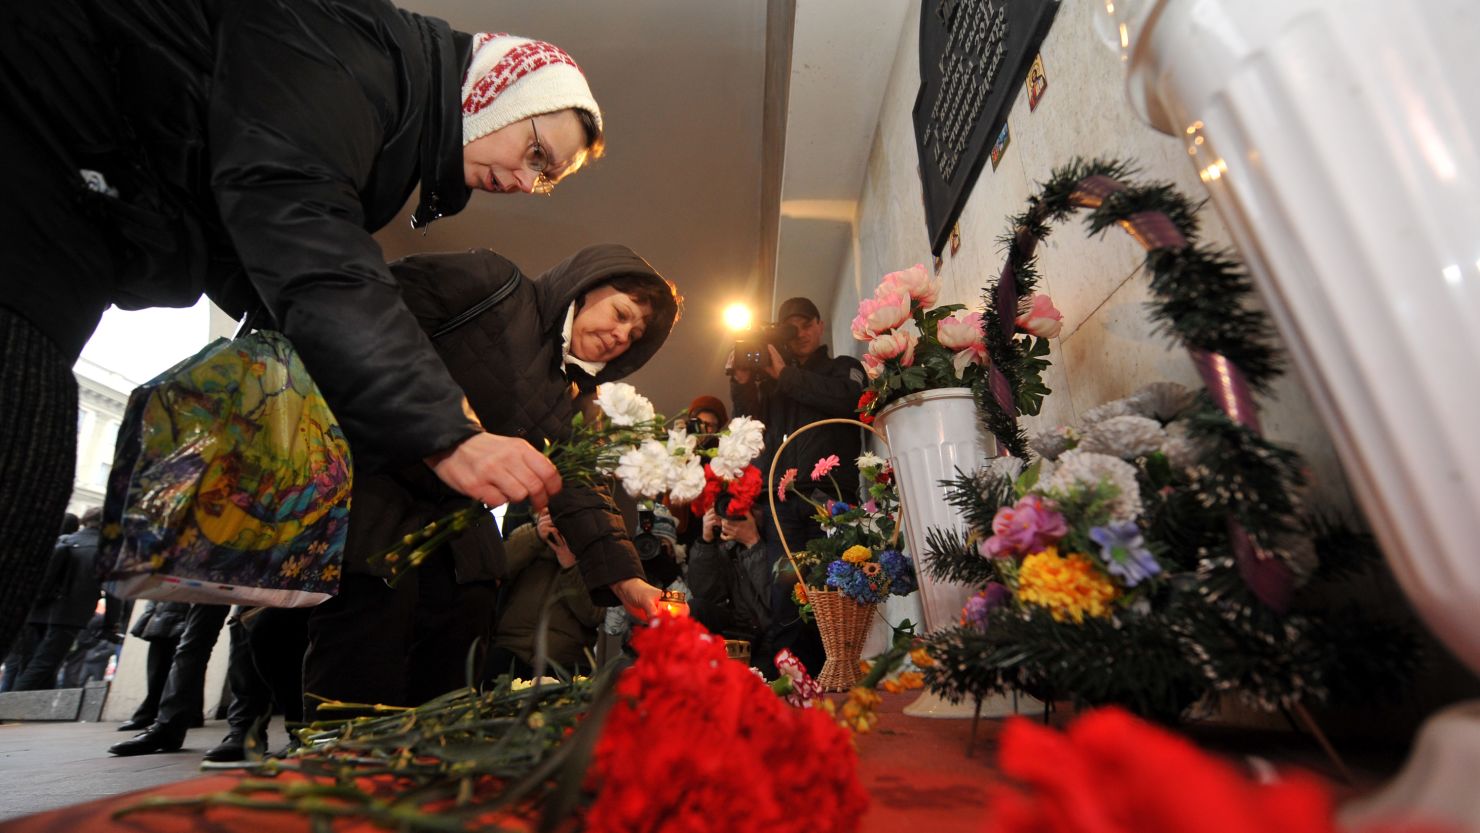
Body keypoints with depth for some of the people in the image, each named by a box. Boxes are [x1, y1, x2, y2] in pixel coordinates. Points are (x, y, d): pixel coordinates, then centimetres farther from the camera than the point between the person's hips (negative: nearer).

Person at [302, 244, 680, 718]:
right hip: (372, 485, -7)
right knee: (361, 690, -6)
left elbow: (578, 490, 1)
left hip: (454, 524, 7)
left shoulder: (574, 399, 8)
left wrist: (623, 578, -10)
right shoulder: (491, 283, -9)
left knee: (450, 687, 10)